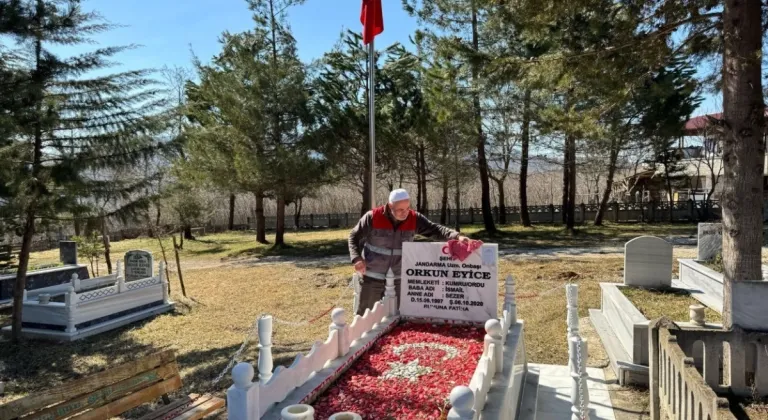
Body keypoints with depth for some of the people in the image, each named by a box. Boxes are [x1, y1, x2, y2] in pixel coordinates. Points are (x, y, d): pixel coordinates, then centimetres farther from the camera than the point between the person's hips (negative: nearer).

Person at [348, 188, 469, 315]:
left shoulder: (414, 219, -9)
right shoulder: (373, 217, -16)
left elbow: (434, 230, -14)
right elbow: (354, 237, -7)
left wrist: (457, 236, -31)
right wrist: (357, 258, -22)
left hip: (399, 278, 3)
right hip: (372, 277, -2)